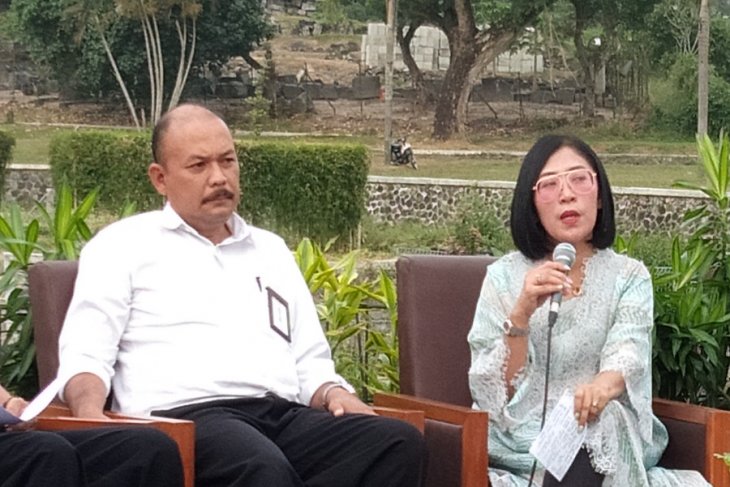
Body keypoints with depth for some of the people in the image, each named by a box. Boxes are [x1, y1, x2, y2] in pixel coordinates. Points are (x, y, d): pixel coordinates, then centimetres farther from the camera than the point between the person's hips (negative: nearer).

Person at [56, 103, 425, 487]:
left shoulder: (271, 249, 29)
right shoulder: (123, 244, 14)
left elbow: (310, 363, 27)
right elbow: (85, 354, 4)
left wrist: (334, 394, 2)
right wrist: (90, 413, -19)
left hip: (283, 414, 6)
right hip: (184, 416, -6)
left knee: (400, 442, -25)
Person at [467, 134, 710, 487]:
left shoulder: (630, 277, 8)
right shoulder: (504, 276, 6)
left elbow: (629, 353, -13)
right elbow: (494, 393, -2)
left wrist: (606, 384, -37)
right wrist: (521, 314, -19)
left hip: (607, 443, 1)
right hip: (521, 441, -1)